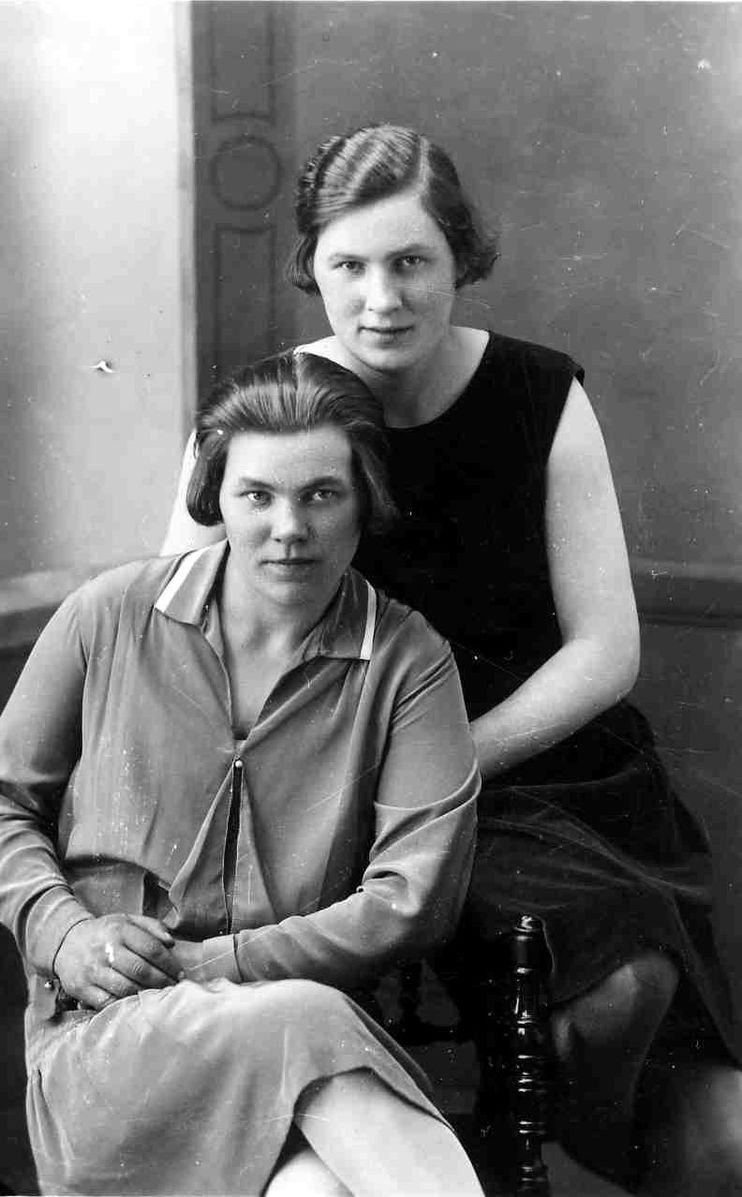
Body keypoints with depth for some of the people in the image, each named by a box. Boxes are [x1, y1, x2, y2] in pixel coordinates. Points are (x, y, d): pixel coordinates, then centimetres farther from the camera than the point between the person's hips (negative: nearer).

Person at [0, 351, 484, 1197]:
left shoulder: (407, 663, 3)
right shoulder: (111, 619, 6)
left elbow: (416, 895, -5)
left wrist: (215, 962, -11)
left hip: (300, 1031, 0)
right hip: (103, 1038, 1)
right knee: (305, 1025, -34)